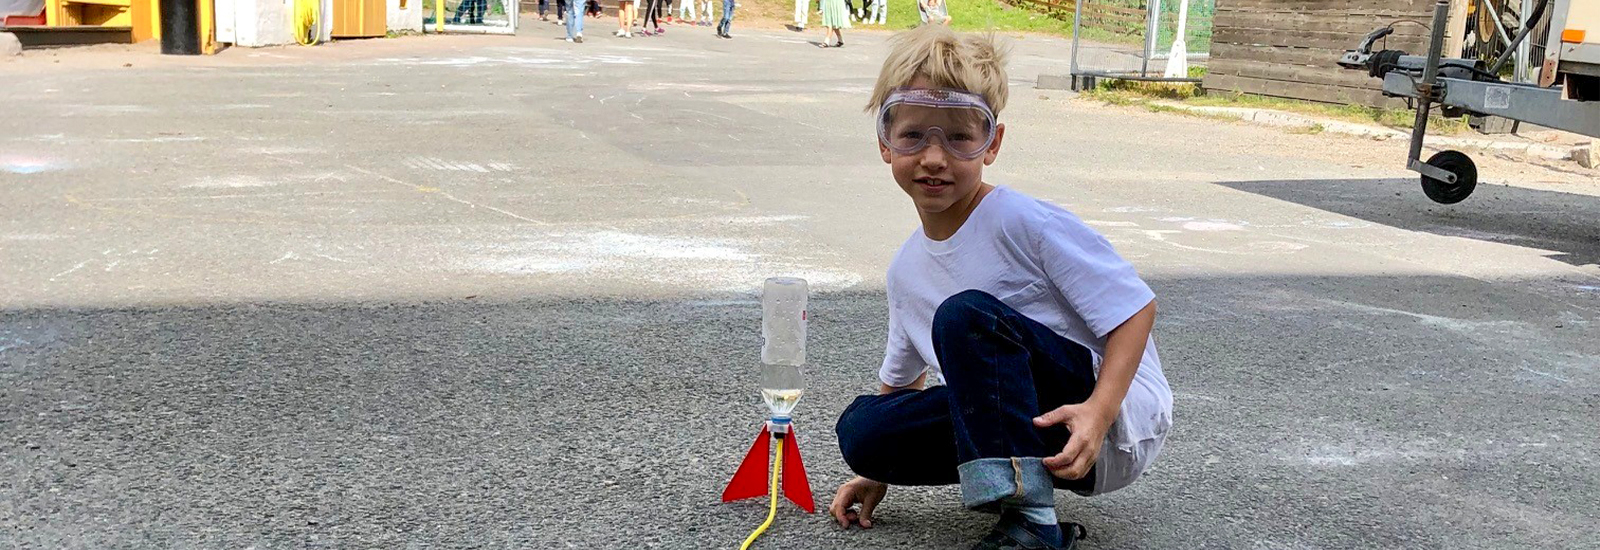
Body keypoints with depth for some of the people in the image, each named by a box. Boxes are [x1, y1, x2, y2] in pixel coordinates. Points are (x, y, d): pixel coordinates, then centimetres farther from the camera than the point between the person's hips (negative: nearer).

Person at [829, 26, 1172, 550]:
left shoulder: (1024, 221, -16)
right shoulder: (905, 270, 7)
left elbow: (1136, 308, -15)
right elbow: (902, 380, 20)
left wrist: (1098, 410, -29)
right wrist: (880, 471, 10)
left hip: (1125, 415, -6)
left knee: (967, 314, -29)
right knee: (860, 426, -12)